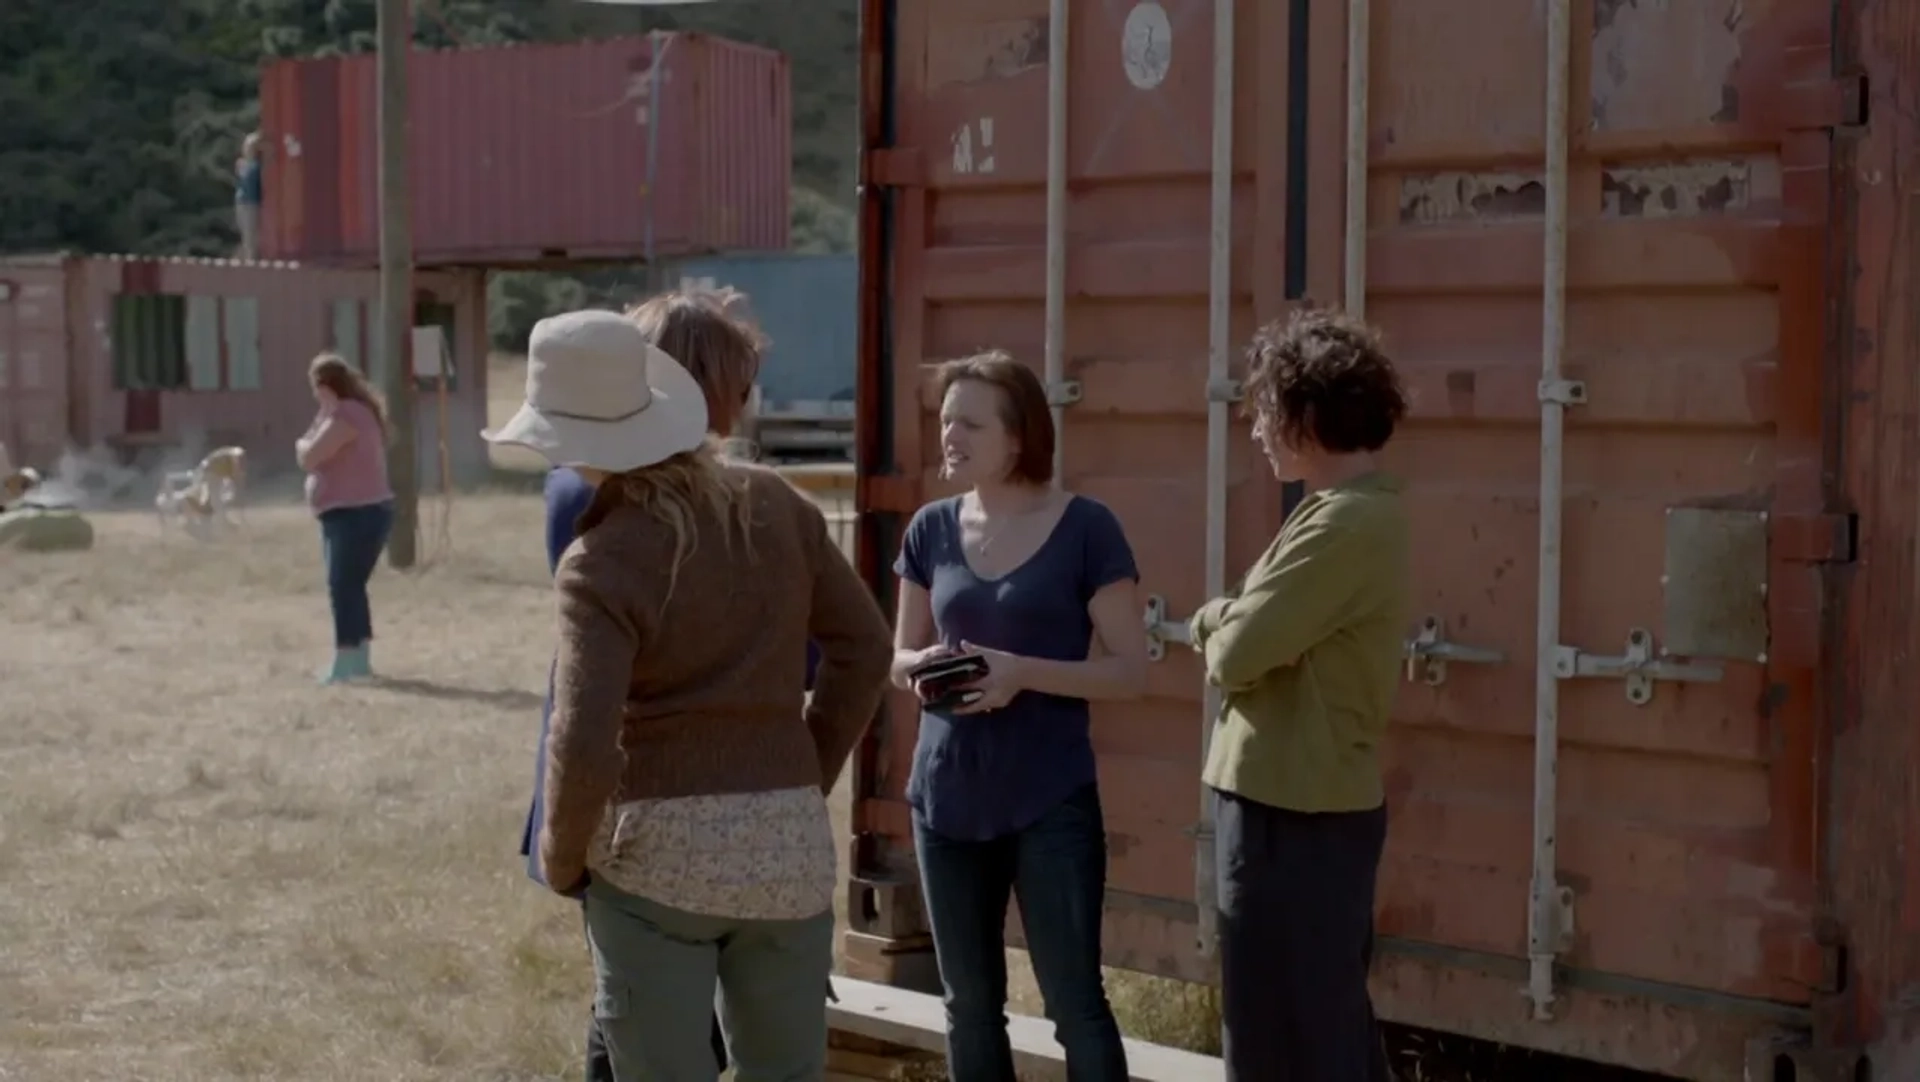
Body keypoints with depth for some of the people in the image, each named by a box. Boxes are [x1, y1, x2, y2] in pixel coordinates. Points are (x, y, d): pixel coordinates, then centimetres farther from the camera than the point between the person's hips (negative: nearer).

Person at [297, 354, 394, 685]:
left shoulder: (345, 415, -18)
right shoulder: (348, 412, 16)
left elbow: (308, 458, -20)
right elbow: (313, 456, 16)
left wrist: (303, 444, 0)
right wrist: (309, 447, -3)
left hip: (358, 514, -11)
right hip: (348, 513, 11)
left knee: (343, 586, -11)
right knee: (347, 586, 15)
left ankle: (346, 661, -11)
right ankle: (360, 658, 21)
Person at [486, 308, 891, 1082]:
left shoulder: (603, 562, -14)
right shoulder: (775, 506, 3)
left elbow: (586, 746, -20)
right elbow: (863, 647, 9)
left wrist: (561, 858, -2)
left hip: (656, 850, -5)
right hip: (788, 845, 5)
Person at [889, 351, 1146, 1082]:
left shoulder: (1085, 529, -7)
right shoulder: (932, 530, 6)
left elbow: (1130, 672, -7)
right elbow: (900, 656, 15)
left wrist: (1023, 672, -21)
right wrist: (921, 669, -9)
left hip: (1051, 801, -5)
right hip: (947, 798, 5)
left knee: (1075, 1004, -3)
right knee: (970, 1005, 12)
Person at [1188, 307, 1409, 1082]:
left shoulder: (1344, 523, -21)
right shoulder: (1359, 509, 11)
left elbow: (1233, 656, -20)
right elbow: (1256, 634, 15)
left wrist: (1219, 631, 1)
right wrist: (1227, 623, -6)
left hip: (1291, 815, -10)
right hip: (1318, 805, 10)